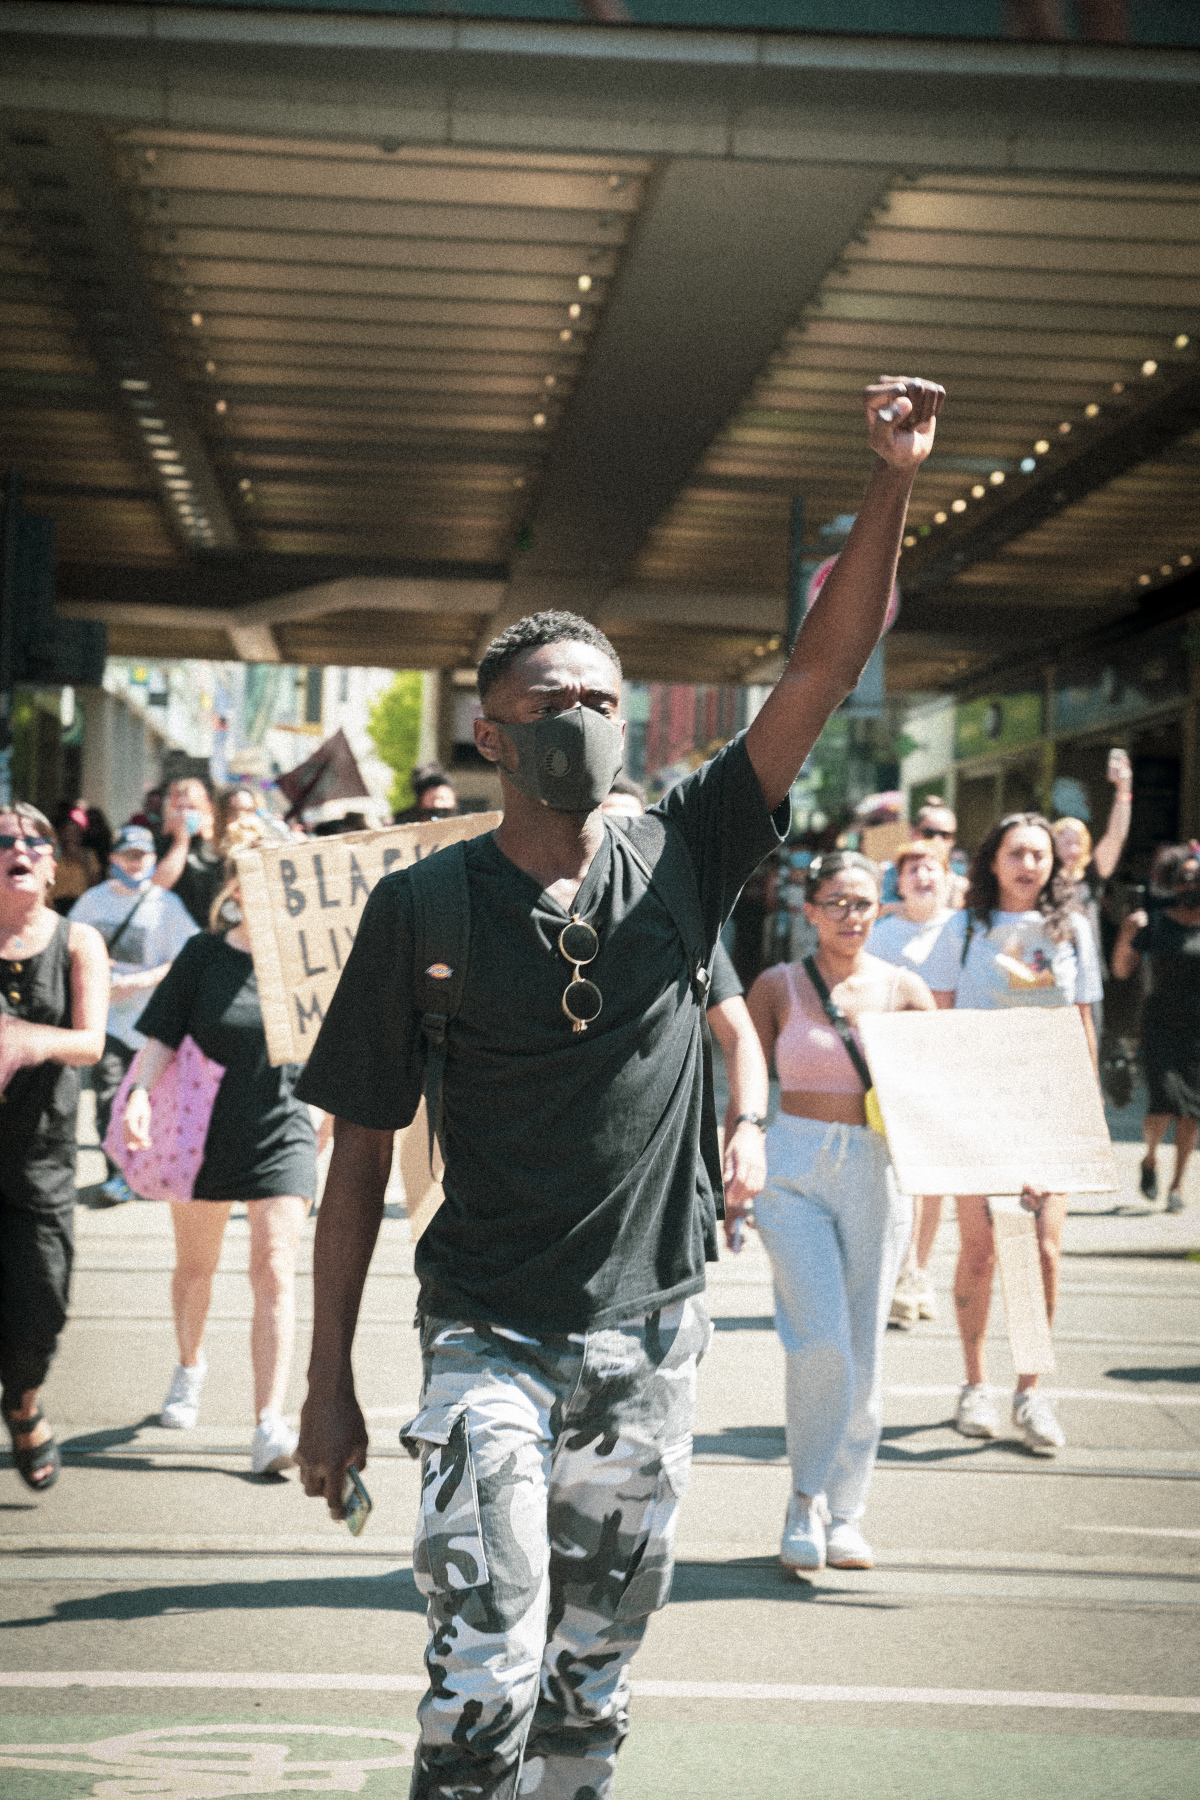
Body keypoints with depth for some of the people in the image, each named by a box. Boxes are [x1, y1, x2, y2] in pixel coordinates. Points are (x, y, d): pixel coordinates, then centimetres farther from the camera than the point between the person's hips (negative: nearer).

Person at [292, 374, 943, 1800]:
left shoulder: (680, 858, 0)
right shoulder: (424, 906, -6)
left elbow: (823, 670, -7)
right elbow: (360, 1157, -2)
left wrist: (892, 483, -18)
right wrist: (328, 1385, -3)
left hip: (651, 1335, 3)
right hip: (491, 1339, -3)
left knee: (594, 1679, 13)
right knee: (486, 1679, -15)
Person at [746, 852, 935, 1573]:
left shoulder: (903, 989, 5)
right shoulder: (777, 987, 2)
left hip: (877, 1173, 2)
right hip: (795, 1169, -2)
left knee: (865, 1349, 5)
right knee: (822, 1340, -14)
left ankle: (845, 1513, 18)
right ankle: (806, 1498, 5)